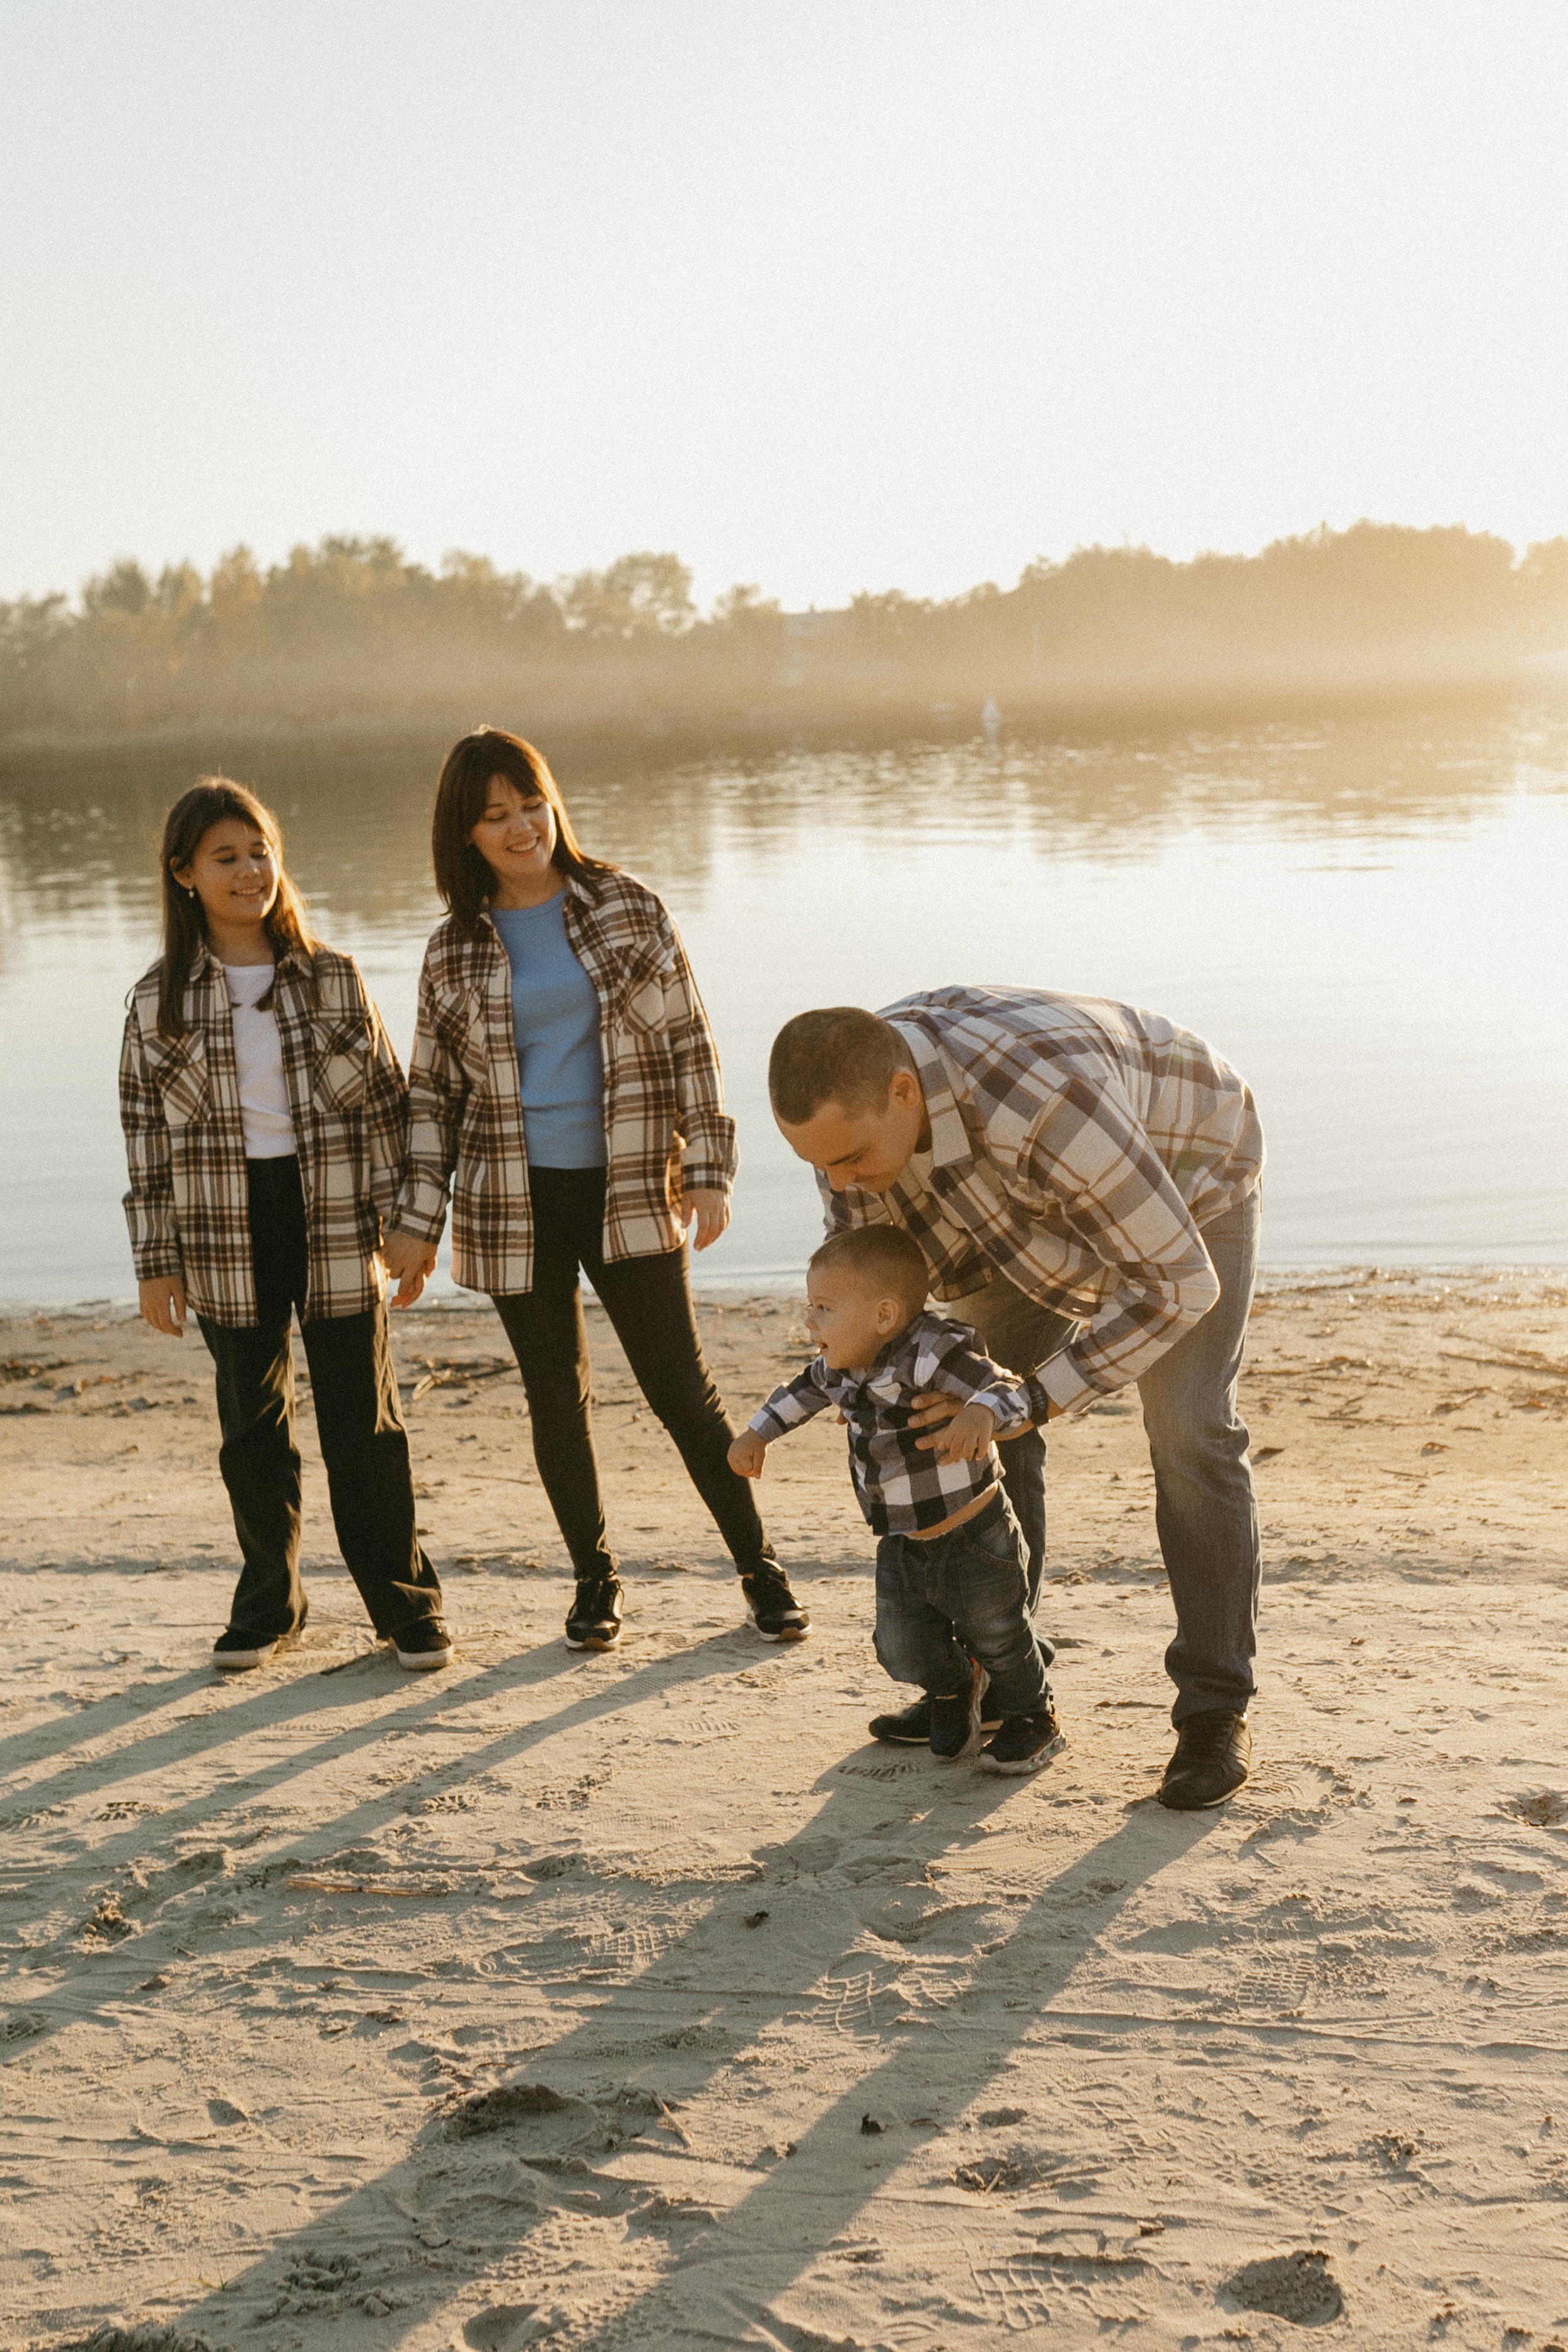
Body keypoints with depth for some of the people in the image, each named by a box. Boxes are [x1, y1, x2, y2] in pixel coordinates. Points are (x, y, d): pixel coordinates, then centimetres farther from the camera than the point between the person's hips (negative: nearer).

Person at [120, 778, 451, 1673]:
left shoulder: (335, 980, 1)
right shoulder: (159, 1001, 1)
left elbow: (388, 1105, 3)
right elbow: (146, 1133, 3)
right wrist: (156, 1261, 1)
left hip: (336, 1231, -1)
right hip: (226, 1239, 1)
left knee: (364, 1422, 4)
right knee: (253, 1429, 11)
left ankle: (406, 1601, 17)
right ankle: (270, 1600, 27)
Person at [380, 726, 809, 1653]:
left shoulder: (629, 908, 0)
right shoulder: (454, 952, 4)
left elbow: (689, 1043, 1)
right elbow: (433, 1092, 10)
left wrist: (709, 1170, -5)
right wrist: (420, 1218, 4)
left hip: (629, 1193, -1)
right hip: (516, 1203, 2)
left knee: (683, 1390, 0)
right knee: (557, 1399, 8)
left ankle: (762, 1570, 14)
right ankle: (595, 1579, 24)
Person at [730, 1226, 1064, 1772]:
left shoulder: (932, 1357, -30)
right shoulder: (844, 1363, -4)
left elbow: (1012, 1393, -36)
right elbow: (808, 1387, 19)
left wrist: (980, 1415, -57)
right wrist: (758, 1432, 20)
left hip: (973, 1540, -7)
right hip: (901, 1548, 7)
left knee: (997, 1636, 10)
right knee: (903, 1647, 11)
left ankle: (1032, 1718, 37)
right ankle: (952, 1692, 44)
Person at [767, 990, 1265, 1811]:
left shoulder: (1042, 1104, -48)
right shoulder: (849, 1102, -26)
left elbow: (1174, 1280, -38)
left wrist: (1032, 1401, -41)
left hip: (1186, 1181, -6)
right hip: (1039, 1204, 6)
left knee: (1188, 1434, -16)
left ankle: (1215, 1711, -4)